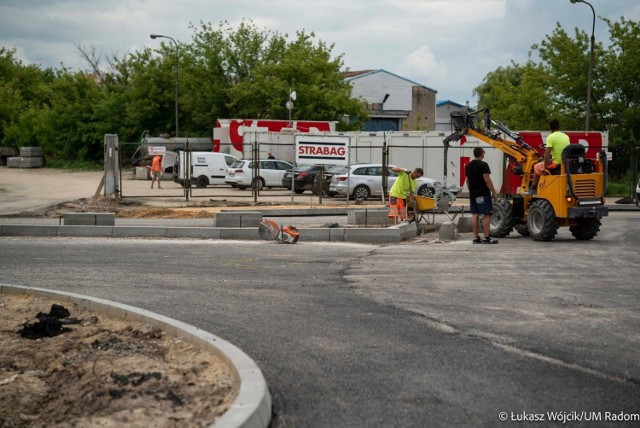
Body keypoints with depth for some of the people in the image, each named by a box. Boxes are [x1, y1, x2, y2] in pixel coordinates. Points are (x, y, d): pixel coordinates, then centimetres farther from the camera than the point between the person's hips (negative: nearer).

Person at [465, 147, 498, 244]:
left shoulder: (468, 166, 11)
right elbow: (487, 180, -17)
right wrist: (494, 192, -11)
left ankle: (476, 237, 6)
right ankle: (486, 238, -7)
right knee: (487, 215, -5)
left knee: (475, 215, 7)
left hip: (473, 195, 8)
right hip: (483, 194, -8)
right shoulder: (483, 165, -13)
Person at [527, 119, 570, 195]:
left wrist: (545, 167, -11)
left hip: (556, 163, -7)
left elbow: (547, 154, -18)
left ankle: (533, 189, 17)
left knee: (537, 167, 16)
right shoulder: (566, 136, 8)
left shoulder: (551, 137, -13)